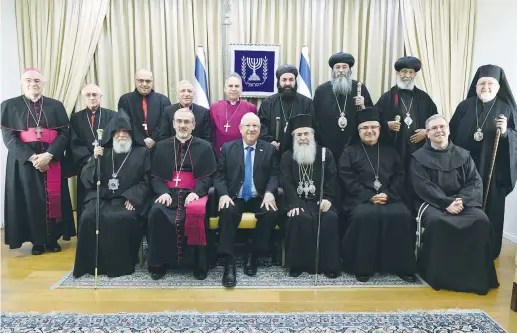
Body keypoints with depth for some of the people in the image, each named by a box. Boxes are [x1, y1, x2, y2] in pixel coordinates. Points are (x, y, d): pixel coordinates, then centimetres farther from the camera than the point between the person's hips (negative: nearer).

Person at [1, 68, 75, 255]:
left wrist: (48, 155, -16)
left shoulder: (56, 106, 7)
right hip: (24, 162, -1)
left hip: (52, 160, 1)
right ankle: (37, 240, 13)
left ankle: (53, 238, 15)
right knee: (31, 200, 1)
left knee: (53, 199, 2)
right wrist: (32, 157, -17)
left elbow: (65, 133, -2)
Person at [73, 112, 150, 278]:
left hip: (128, 199, -3)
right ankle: (92, 263, -10)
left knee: (123, 219, -32)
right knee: (88, 217, -25)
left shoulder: (142, 152, 7)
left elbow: (146, 181, 2)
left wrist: (132, 197, -12)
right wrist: (94, 159, -9)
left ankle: (122, 263, -14)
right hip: (102, 197, 3)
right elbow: (86, 178, 8)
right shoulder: (103, 151, 14)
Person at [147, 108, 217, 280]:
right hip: (168, 193, 2)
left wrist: (195, 192, -15)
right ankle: (159, 262, -13)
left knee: (197, 214, -34)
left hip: (193, 194, -2)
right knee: (156, 212, -29)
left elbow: (208, 177, 3)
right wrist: (163, 192, -9)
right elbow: (155, 177, 11)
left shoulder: (204, 147, 10)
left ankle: (198, 263, -17)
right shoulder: (162, 146, 16)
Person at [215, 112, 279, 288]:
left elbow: (274, 175, 4)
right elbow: (219, 175, 3)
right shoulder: (227, 148, 8)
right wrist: (223, 194, -16)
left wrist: (270, 192, -17)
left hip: (259, 198, 1)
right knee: (226, 212, -33)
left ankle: (253, 256, -11)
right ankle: (229, 263, -25)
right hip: (234, 197, 0)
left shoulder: (270, 149, 9)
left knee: (271, 213, -30)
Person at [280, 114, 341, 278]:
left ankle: (329, 264, -16)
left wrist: (327, 199, -15)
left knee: (330, 218, -29)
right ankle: (297, 263, -17)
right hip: (298, 200, -1)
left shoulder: (325, 153, 10)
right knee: (299, 218, -32)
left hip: (320, 199, 1)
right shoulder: (287, 156, 8)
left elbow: (331, 180, 3)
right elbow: (287, 183, -3)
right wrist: (294, 204, -19)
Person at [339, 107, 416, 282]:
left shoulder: (390, 150, 19)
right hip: (360, 199, -2)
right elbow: (347, 180, -2)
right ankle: (362, 267, -20)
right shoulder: (349, 151, 10)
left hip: (389, 197, 3)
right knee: (365, 216, -34)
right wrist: (370, 196, -14)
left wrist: (387, 194, -10)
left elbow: (400, 176, 10)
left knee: (402, 216, -28)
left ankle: (403, 266, -13)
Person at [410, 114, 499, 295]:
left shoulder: (463, 155, 15)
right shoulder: (419, 157, 5)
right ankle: (440, 275, -20)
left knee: (482, 221, -27)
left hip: (462, 203, 3)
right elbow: (423, 187, -6)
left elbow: (476, 182, 5)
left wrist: (461, 200, -15)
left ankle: (478, 275, -13)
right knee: (437, 222, -35)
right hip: (433, 203, -3)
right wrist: (447, 203, -19)